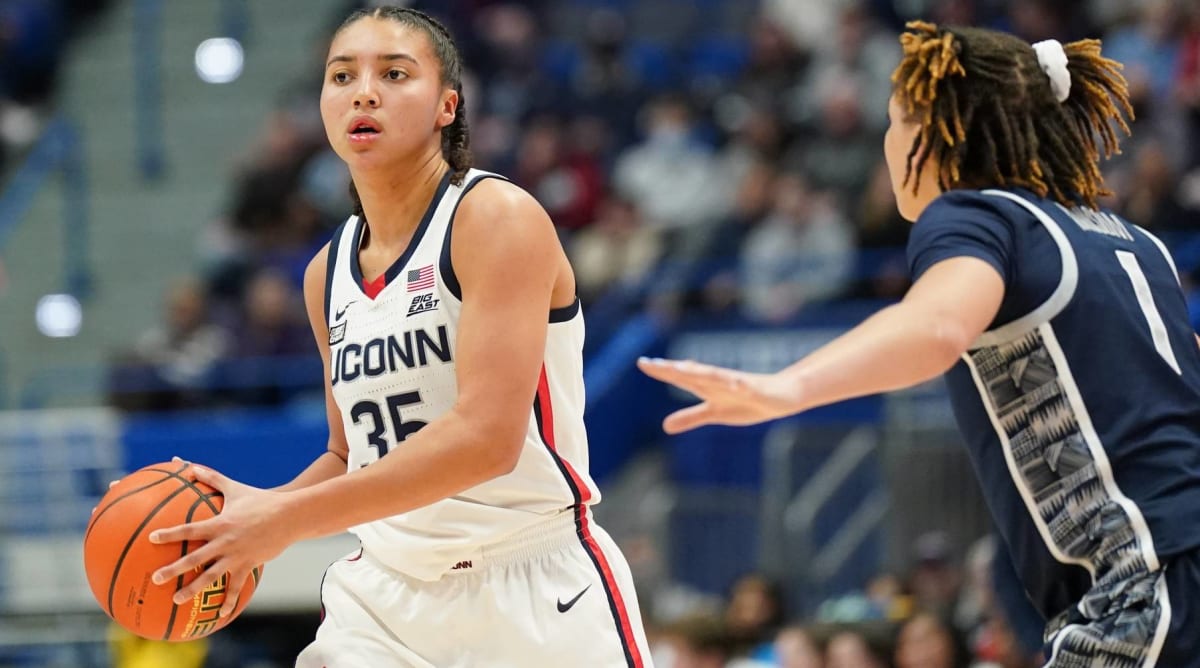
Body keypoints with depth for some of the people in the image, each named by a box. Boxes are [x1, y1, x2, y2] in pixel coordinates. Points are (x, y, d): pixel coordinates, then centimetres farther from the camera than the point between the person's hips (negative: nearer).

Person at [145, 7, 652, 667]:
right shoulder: (328, 274, 9)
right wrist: (258, 507, -2)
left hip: (538, 597, -5)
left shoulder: (499, 218, -11)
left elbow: (487, 437, -23)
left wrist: (287, 519, -25)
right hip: (388, 593, 5)